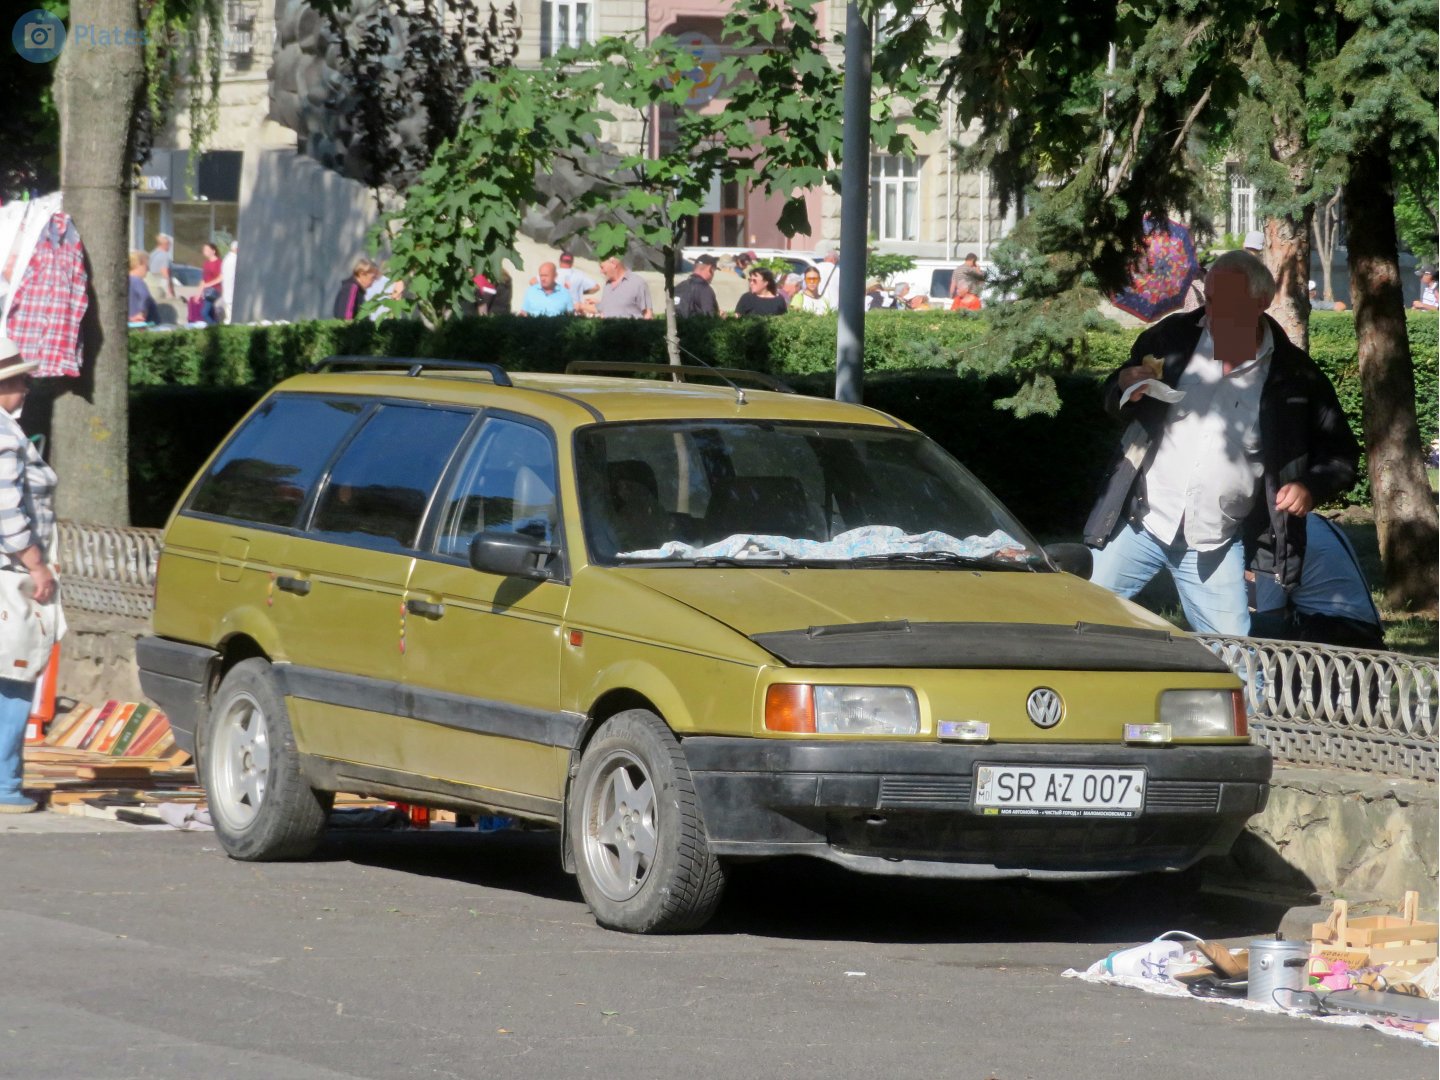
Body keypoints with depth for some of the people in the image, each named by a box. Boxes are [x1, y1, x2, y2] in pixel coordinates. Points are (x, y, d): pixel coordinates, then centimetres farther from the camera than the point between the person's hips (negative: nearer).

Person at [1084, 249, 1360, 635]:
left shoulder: (1294, 376, -6)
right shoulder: (1174, 338, -3)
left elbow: (1340, 456, 3)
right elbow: (1114, 402, 10)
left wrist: (1310, 487, -18)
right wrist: (1124, 389, -14)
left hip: (1214, 546, -1)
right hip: (1138, 525, 1)